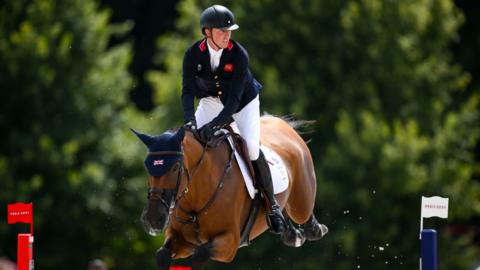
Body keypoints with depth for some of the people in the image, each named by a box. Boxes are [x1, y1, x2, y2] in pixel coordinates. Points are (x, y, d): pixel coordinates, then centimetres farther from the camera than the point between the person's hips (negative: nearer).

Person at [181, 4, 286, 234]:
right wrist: (189, 119, -43)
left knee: (252, 147, -21)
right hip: (212, 101, 3)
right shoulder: (193, 55, -21)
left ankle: (271, 204, -7)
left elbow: (234, 97, -34)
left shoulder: (239, 55, -29)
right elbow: (188, 91, -25)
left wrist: (215, 124, -47)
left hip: (243, 102, -3)